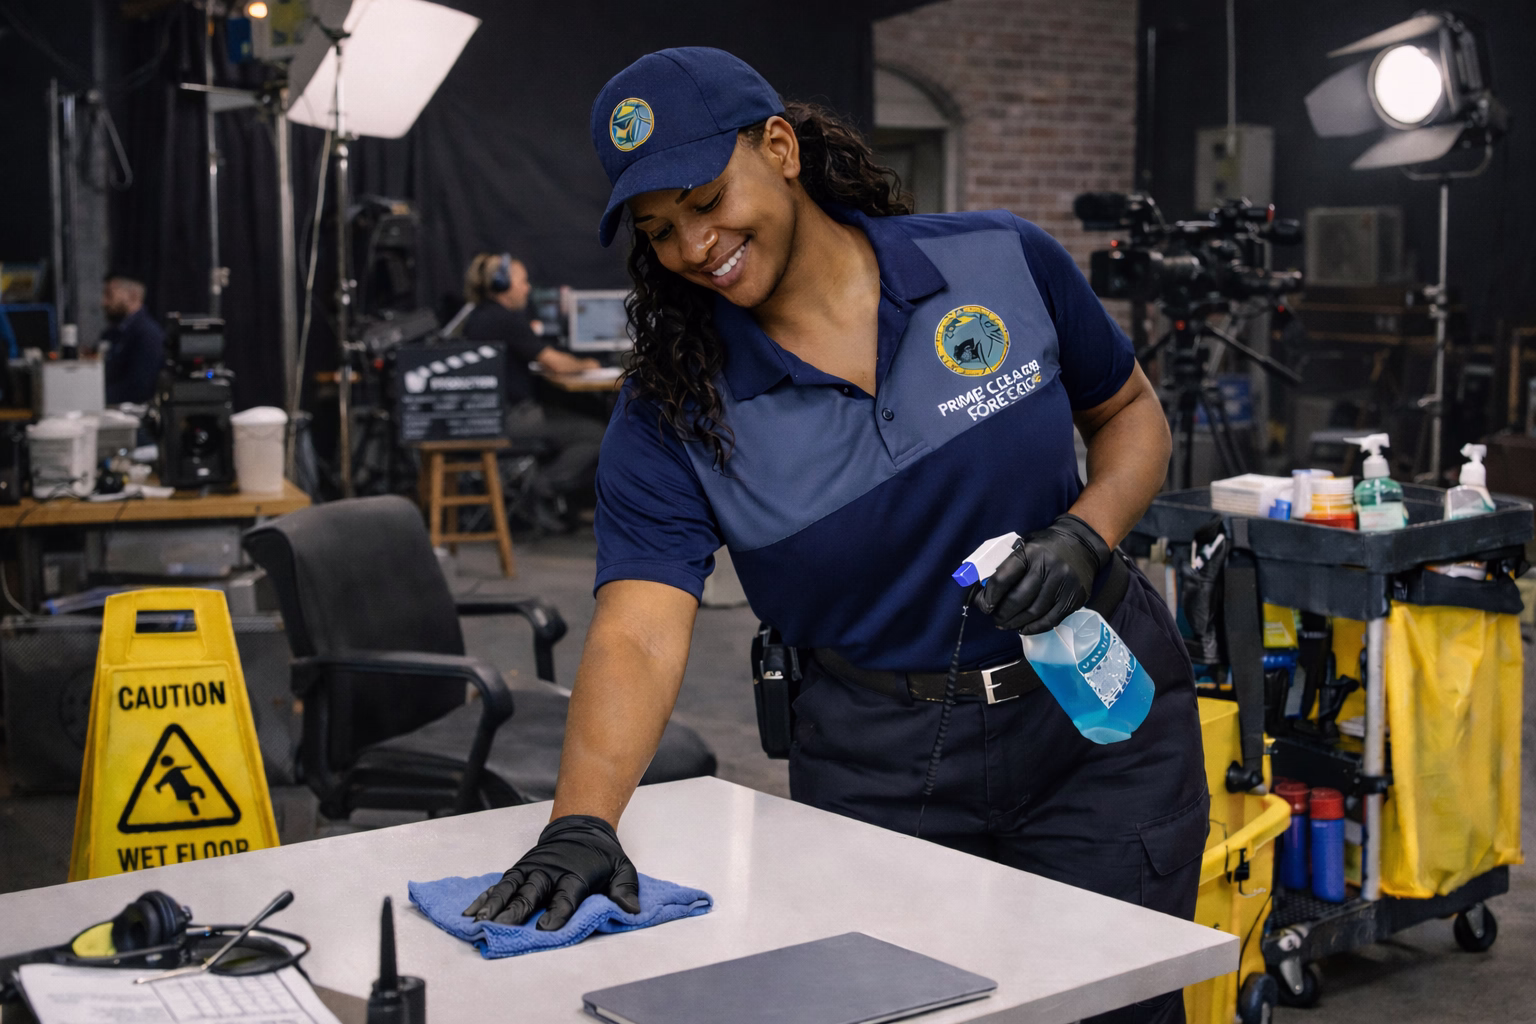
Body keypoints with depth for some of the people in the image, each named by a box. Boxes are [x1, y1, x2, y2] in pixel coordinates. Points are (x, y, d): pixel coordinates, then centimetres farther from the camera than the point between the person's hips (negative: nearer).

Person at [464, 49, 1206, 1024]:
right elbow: (638, 632, -19)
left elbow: (1132, 413, 8)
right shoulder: (673, 412, -8)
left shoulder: (1006, 262, -7)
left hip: (1097, 715, 1)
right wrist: (582, 822, -35)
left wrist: (1085, 538, -12)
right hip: (880, 765, 0)